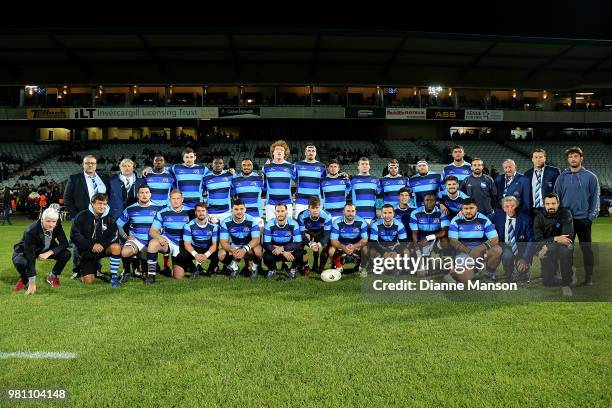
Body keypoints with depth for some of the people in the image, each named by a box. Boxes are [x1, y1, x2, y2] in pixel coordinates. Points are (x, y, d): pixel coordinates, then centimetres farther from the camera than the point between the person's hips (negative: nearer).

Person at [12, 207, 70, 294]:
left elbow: (64, 243, -16)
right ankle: (24, 279, 0)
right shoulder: (31, 231, -36)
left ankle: (52, 276, 6)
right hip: (26, 251, -3)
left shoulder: (57, 225, -25)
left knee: (66, 254, -21)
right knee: (20, 262, -35)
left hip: (47, 250, 4)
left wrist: (49, 253, -34)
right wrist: (32, 283, -37)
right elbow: (30, 258, -36)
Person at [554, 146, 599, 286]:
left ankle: (589, 277, 11)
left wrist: (591, 216, -7)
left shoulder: (590, 177, 1)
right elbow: (556, 196, 7)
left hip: (583, 218, -2)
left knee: (586, 248, 3)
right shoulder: (562, 177, 5)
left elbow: (595, 197, 1)